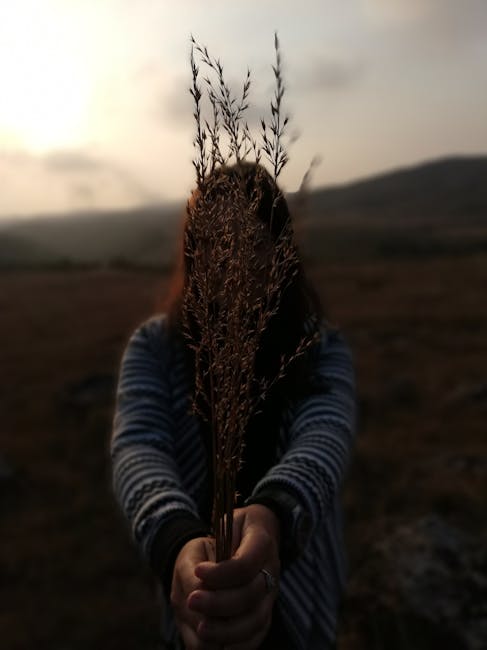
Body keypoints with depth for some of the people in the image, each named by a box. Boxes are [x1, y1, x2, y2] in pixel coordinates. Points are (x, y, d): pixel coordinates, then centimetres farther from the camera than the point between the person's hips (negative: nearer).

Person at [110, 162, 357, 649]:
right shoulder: (153, 347, -13)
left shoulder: (323, 350, -15)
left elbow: (324, 438, -33)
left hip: (300, 595, 0)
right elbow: (138, 448, -29)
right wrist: (177, 545, -50)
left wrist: (272, 517, -55)